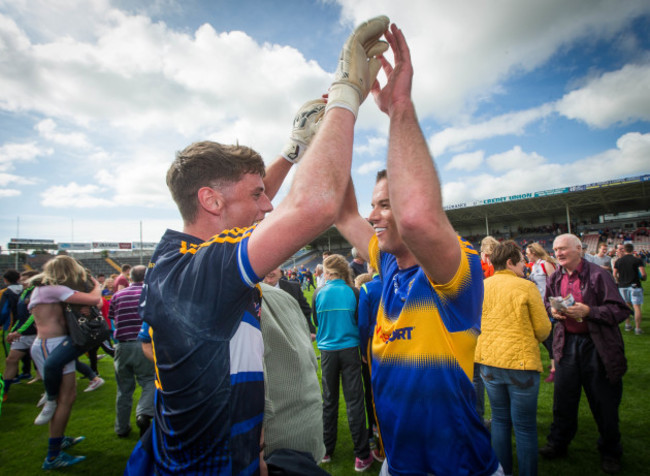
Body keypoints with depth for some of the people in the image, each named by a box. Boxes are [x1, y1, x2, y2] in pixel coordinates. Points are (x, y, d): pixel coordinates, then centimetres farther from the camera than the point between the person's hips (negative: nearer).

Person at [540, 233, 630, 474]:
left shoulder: (598, 275, -12)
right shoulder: (555, 278, 5)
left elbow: (621, 310, -13)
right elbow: (547, 304, 19)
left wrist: (588, 311, -24)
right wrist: (552, 310, -3)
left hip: (597, 346, -4)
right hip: (567, 344, 4)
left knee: (604, 402, 10)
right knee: (563, 398, 12)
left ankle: (610, 452, 33)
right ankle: (558, 444, 30)